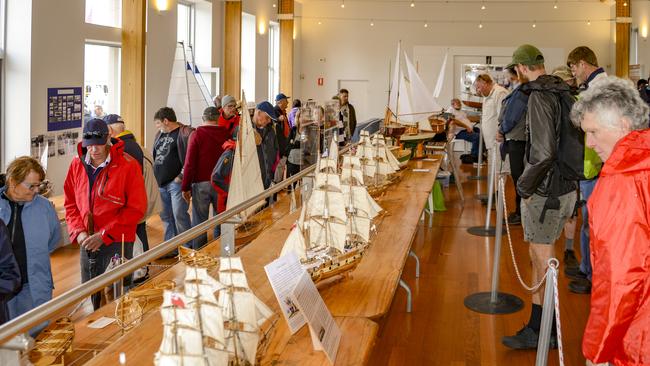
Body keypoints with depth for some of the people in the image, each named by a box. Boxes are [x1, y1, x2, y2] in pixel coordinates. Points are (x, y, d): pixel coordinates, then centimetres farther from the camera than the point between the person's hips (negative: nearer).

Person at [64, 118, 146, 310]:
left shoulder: (128, 165, -10)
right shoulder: (77, 164, 5)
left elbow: (136, 208, -13)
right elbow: (70, 203, 11)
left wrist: (103, 235, -16)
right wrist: (79, 232, -6)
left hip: (117, 243, -4)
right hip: (87, 244, 5)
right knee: (93, 297, 15)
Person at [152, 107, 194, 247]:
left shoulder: (184, 133, -9)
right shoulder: (160, 134, 17)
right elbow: (154, 156, 25)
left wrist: (181, 176, -16)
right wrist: (155, 176, 16)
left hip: (176, 182, -8)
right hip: (161, 183, 8)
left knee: (179, 215, -9)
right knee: (166, 216, 12)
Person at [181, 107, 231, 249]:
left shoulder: (197, 135, -7)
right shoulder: (227, 134, 1)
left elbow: (190, 163, -9)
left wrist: (185, 187, -4)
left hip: (201, 183, -2)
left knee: (199, 222, 4)